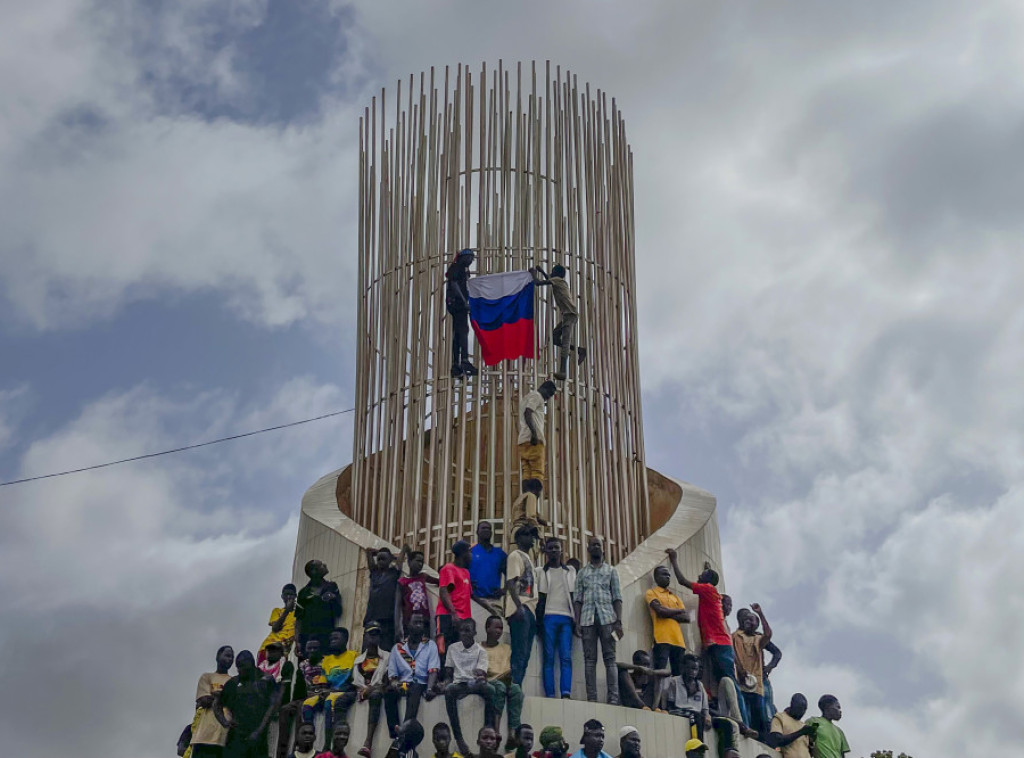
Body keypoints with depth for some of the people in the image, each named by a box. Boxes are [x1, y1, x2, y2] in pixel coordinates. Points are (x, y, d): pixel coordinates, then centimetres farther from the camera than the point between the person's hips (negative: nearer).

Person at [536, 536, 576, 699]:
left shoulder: (570, 571, 18)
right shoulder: (542, 572, 13)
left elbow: (574, 596, 15)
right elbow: (541, 598, 9)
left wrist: (575, 619, 5)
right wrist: (539, 620, -1)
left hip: (566, 618, 1)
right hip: (549, 617, -1)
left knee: (566, 657, -10)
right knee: (549, 657, -6)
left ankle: (566, 693, -19)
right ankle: (550, 695, -10)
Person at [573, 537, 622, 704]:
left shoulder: (611, 571, 15)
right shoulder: (582, 573, 17)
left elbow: (617, 598, 8)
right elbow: (577, 599, 11)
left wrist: (619, 621, -4)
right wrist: (577, 623, -1)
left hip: (607, 617, -1)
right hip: (587, 618, 1)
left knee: (610, 657, -7)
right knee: (589, 659, -4)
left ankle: (613, 697, -13)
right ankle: (592, 697, -7)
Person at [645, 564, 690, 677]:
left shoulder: (675, 596, 26)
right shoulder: (651, 593, 8)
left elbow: (687, 617, 13)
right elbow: (661, 611, -9)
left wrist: (669, 614, -3)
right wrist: (680, 611, 7)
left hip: (678, 640, 6)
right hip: (662, 639, -6)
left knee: (679, 675, 1)